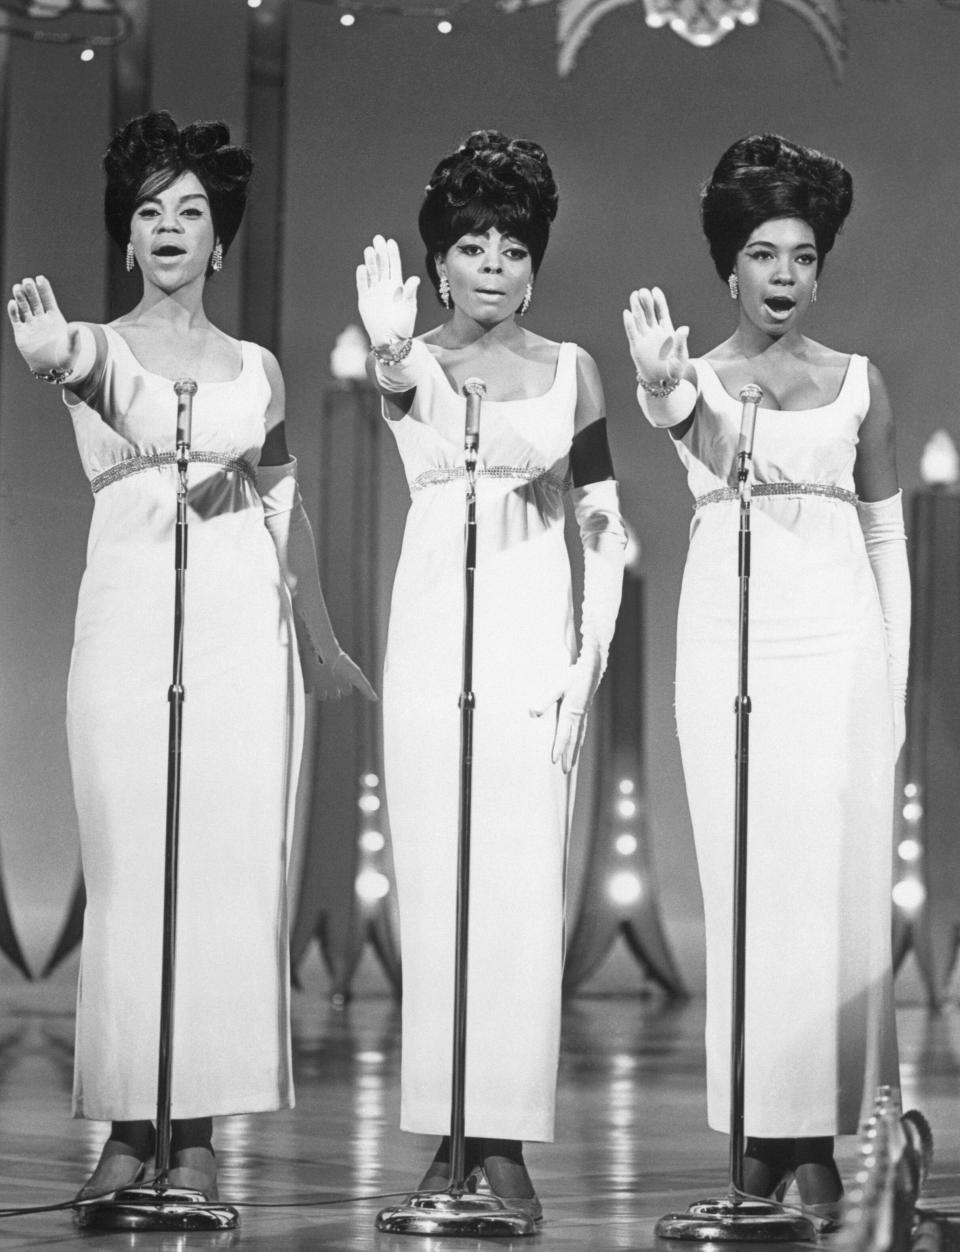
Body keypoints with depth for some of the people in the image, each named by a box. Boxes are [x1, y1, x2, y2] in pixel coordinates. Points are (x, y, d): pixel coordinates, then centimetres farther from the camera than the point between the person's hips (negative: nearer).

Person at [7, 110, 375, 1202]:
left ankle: (198, 1133, 3)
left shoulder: (255, 368, 13)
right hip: (129, 614, -2)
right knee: (129, 872, -4)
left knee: (233, 870, -3)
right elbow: (96, 382, -22)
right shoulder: (103, 346, 4)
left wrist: (320, 639, 26)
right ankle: (128, 1129, 2)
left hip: (243, 623, 2)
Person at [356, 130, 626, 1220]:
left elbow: (603, 522, 8)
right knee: (433, 877, 0)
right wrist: (387, 348, -47)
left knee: (524, 881, -4)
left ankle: (506, 1138, 1)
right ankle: (444, 1136, 7)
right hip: (433, 628, 0)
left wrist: (590, 657, -2)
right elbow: (397, 387, -23)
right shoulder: (415, 365, 3)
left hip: (536, 628, 1)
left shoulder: (570, 371, 8)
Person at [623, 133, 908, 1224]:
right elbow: (682, 422, -20)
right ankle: (759, 1131, 6)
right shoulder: (697, 378, 5)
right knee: (742, 886, -1)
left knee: (836, 887, -3)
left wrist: (895, 683, 7)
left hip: (836, 643, 1)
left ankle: (820, 1137, 2)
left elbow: (887, 535, 11)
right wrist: (658, 382, -44)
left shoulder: (858, 383, 9)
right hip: (725, 642, 0)